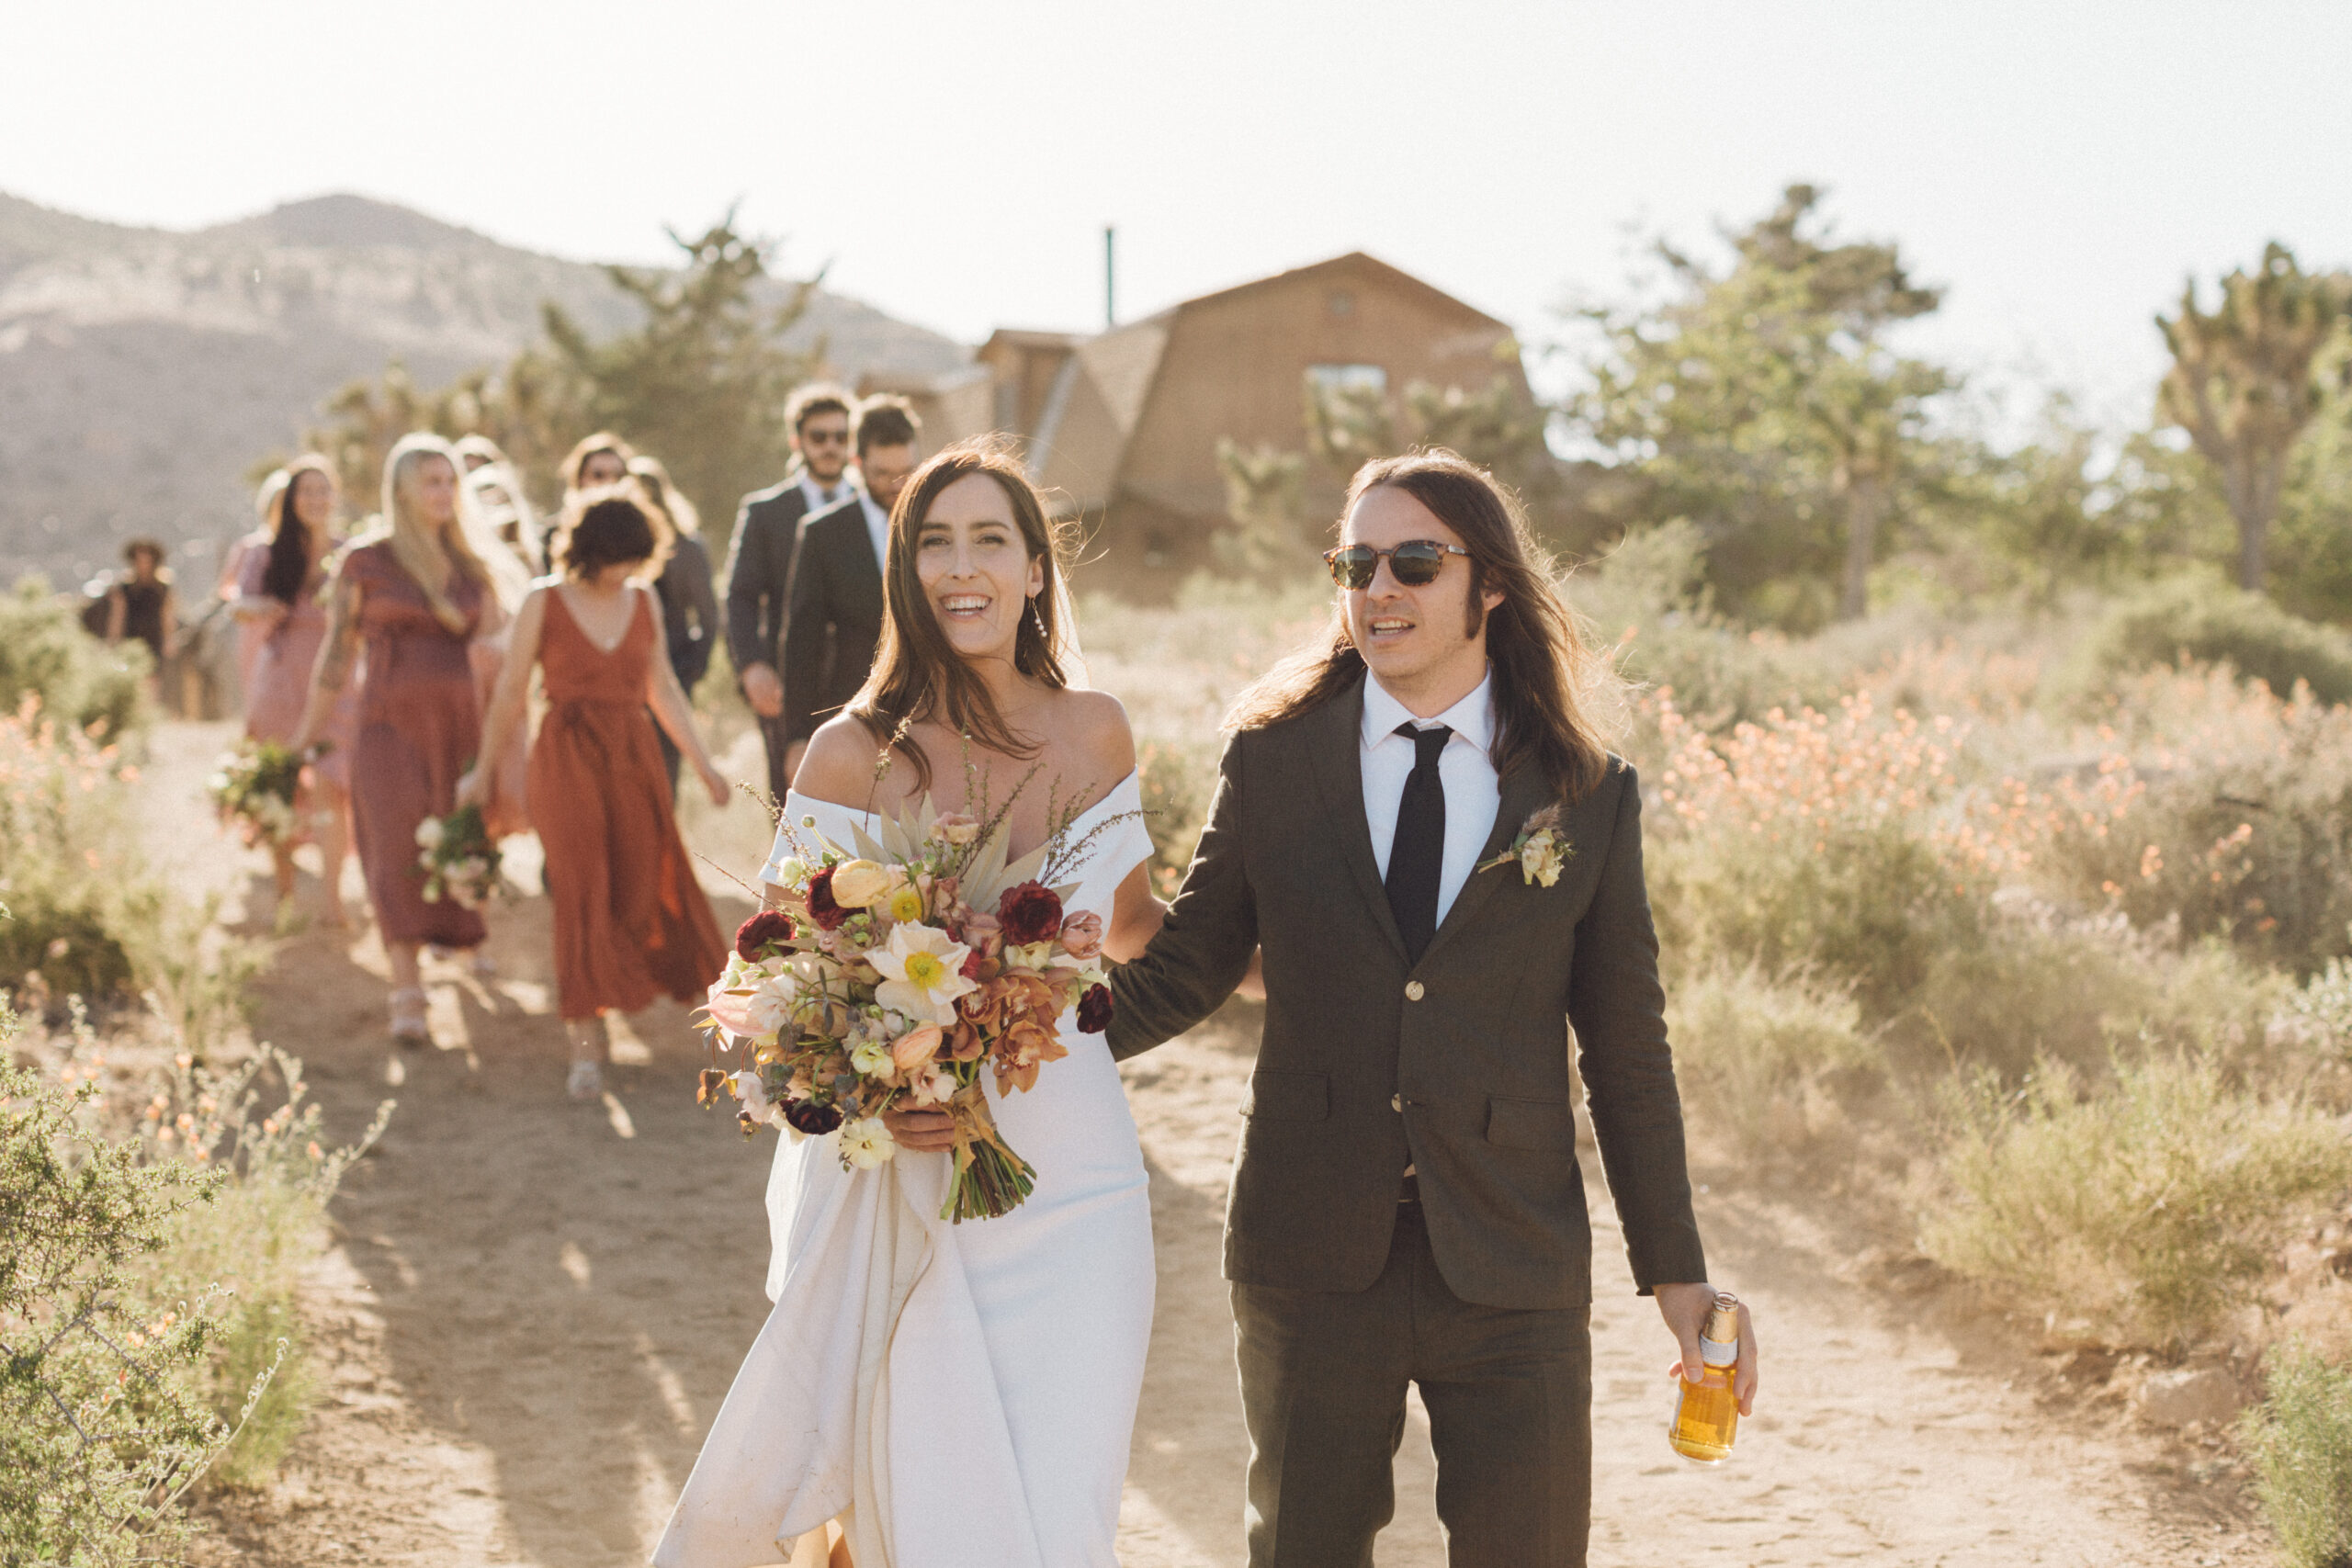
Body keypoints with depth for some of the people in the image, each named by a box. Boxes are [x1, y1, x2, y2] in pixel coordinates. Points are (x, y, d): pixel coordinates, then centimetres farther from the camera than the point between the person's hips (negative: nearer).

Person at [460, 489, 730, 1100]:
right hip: (568, 758, -4)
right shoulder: (544, 603, -3)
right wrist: (483, 770, 11)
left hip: (634, 758, 4)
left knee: (643, 886, 3)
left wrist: (703, 765, 13)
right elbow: (511, 693, 5)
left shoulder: (645, 603, 8)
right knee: (582, 892, -10)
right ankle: (585, 1044, -9)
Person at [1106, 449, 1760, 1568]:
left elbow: (1626, 1045, 5)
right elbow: (1185, 969, 6)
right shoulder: (1272, 759, 2)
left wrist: (1676, 1270, 6)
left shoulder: (1587, 798, 1)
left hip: (1512, 1272, -1)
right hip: (1313, 1264, 1)